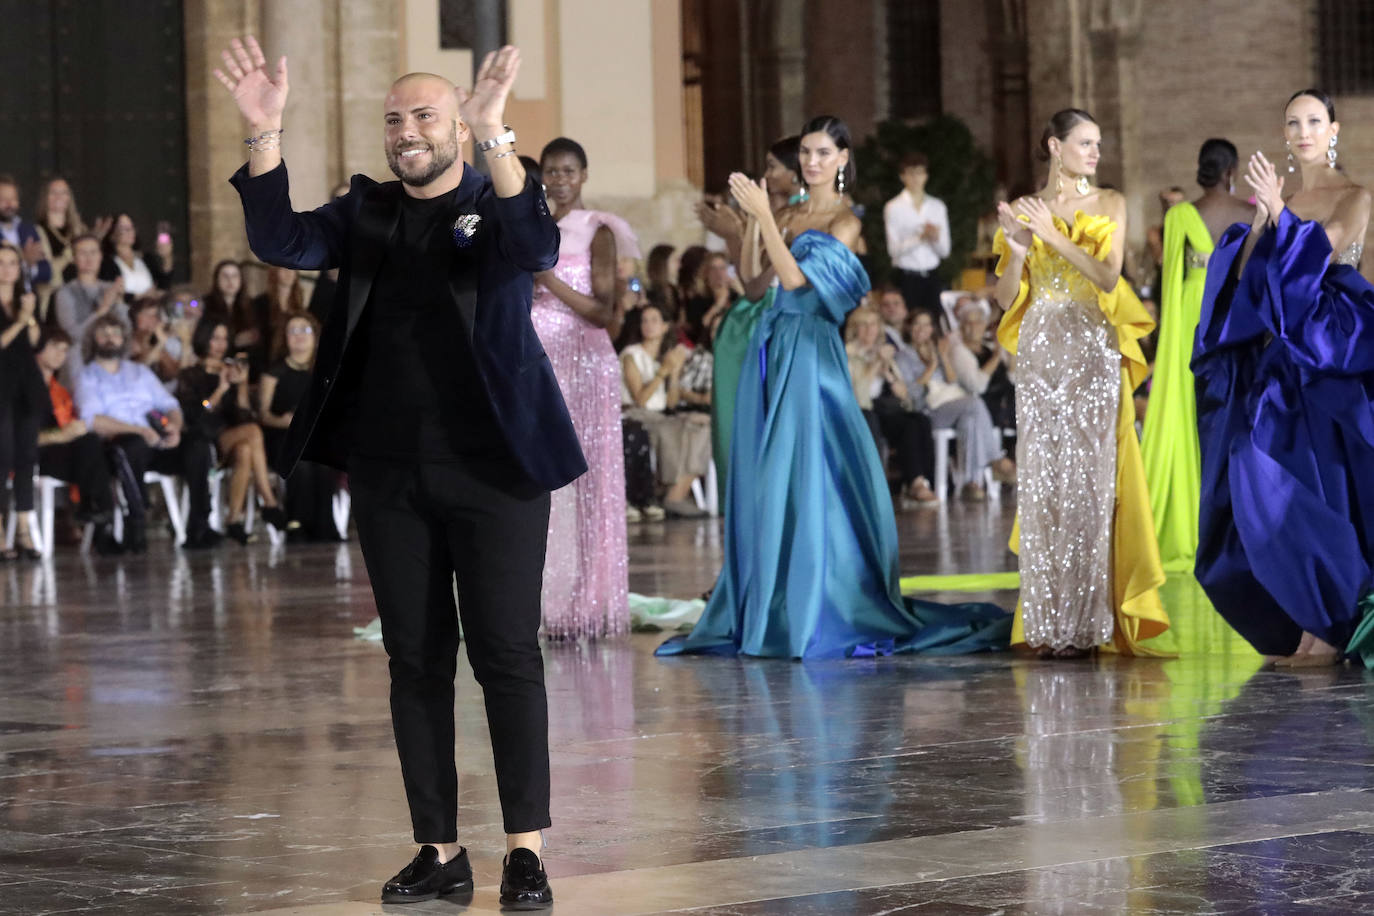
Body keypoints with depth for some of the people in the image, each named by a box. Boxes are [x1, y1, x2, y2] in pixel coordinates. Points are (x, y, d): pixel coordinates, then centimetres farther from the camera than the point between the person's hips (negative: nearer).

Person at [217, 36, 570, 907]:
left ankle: (527, 849, -1)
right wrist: (265, 134, -14)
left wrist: (495, 138, -33)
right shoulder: (366, 211, 12)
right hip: (390, 474, 4)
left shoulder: (493, 205, 0)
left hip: (493, 468, -4)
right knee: (416, 662, 7)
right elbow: (283, 241, -2)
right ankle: (440, 850, 13)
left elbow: (537, 248, -22)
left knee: (507, 654, -4)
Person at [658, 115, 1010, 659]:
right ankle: (767, 609, 11)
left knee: (805, 478, -8)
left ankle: (814, 613, -3)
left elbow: (796, 277, -15)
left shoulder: (847, 222, -5)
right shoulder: (791, 214, 15)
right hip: (771, 351, 7)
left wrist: (764, 215, -16)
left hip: (810, 355, -7)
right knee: (765, 480, 6)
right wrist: (752, 219, -3)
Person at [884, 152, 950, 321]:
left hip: (932, 276, 3)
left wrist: (935, 238, -15)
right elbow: (894, 250, -9)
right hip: (906, 277, -3)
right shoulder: (894, 207, 1)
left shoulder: (937, 206, 12)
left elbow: (945, 251, 7)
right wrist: (920, 237, -20)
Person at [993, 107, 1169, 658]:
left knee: (1089, 481, -6)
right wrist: (1017, 248, -10)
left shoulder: (1109, 204, 8)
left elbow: (1109, 278, -6)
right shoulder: (1024, 210, 10)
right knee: (1042, 482, -2)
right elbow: (1007, 298, 8)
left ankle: (1084, 623, -3)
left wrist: (1055, 236, -14)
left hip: (1093, 351, -1)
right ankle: (1047, 624, 1)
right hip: (1040, 355, 1)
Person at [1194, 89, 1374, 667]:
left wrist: (1280, 213, -22)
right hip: (1273, 355, 5)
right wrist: (1260, 220, -8)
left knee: (1313, 483, -9)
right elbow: (1241, 276, 6)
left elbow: (1324, 251, -15)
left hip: (1326, 356, -5)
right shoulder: (1275, 195, 14)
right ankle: (1294, 625, 8)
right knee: (1263, 485, 1)